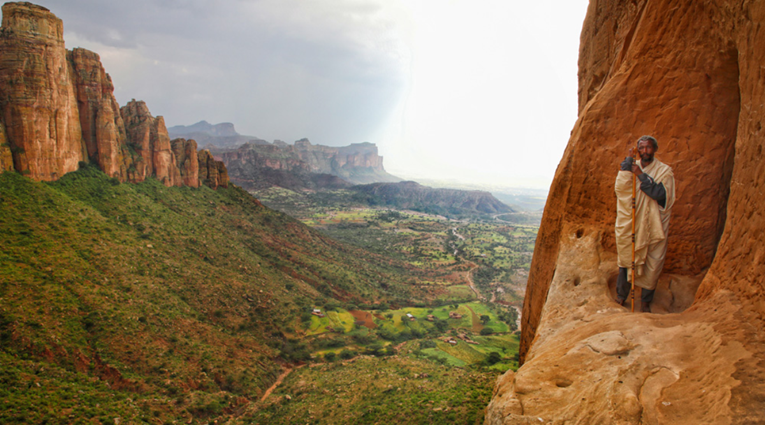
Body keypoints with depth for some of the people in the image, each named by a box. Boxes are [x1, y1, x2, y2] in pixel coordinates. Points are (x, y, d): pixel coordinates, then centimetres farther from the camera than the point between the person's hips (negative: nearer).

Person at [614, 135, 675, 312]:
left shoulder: (664, 171, 1)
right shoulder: (631, 168, 7)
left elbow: (663, 195, -14)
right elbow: (620, 187, -12)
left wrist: (642, 176, -18)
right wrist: (628, 161, -13)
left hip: (654, 226, -1)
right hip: (630, 224, 1)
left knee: (652, 265, 2)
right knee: (626, 260, 5)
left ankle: (645, 301, 16)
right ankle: (621, 296, 21)